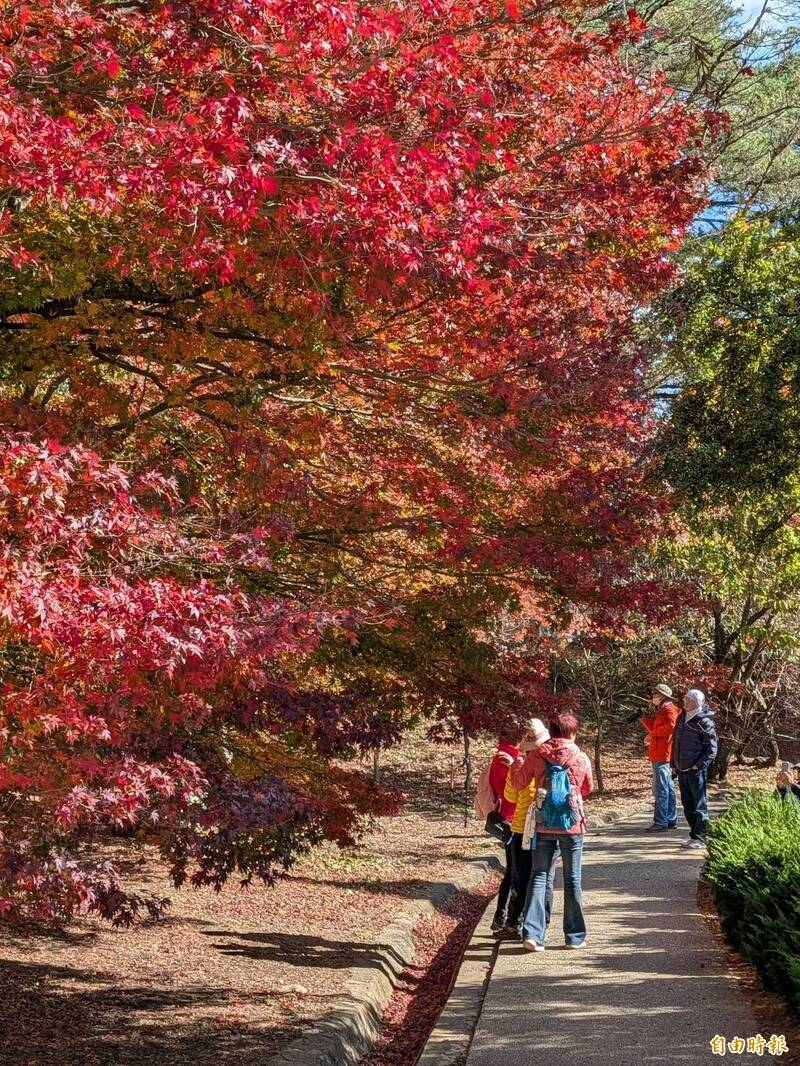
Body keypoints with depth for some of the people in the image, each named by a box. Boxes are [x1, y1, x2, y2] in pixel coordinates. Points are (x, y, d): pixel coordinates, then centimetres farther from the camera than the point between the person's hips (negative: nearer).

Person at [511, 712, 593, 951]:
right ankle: (575, 936, 16)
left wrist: (517, 763, 24)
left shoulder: (536, 756, -3)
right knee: (572, 879, 10)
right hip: (572, 825, -1)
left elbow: (518, 783, 6)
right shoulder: (581, 758, -3)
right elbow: (587, 789, 12)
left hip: (544, 825, 1)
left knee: (539, 877, 5)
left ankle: (532, 933, -6)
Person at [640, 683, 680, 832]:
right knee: (667, 788, 13)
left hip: (663, 756, -11)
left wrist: (652, 733, -17)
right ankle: (671, 820, 19)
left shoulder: (669, 710, -10)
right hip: (659, 755, 11)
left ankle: (660, 822, -12)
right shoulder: (661, 711, 22)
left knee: (661, 789, -11)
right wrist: (644, 719, 15)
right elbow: (655, 729, 27)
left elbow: (670, 727, -25)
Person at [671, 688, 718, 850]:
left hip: (696, 770, -8)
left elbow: (712, 749, -11)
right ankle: (695, 835, 22)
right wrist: (675, 763, 14)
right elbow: (675, 741, 20)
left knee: (699, 805, -2)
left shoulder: (705, 722, -12)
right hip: (682, 770, 8)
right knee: (687, 805, 13)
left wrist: (698, 765, -17)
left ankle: (699, 838, 2)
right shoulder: (682, 718, 10)